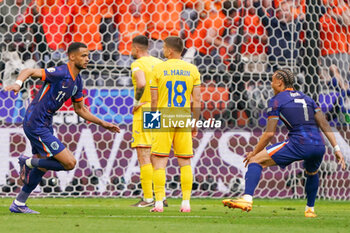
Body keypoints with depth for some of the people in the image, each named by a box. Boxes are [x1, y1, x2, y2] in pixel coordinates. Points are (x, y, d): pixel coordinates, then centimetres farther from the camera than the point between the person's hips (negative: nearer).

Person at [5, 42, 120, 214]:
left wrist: (103, 124, 18)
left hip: (45, 125, 10)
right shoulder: (60, 73, -18)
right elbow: (29, 71, -23)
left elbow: (80, 109, 21)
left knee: (42, 167, 21)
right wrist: (18, 84, -44)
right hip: (36, 125, -10)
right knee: (69, 163, -12)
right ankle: (29, 162, 2)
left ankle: (18, 204, 31)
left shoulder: (77, 81, 10)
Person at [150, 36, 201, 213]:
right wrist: (195, 124, 11)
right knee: (185, 162, 7)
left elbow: (154, 100, -1)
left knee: (159, 161, 0)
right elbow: (197, 100, 3)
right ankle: (186, 202, 4)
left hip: (163, 118, -2)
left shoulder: (158, 69, -2)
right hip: (184, 119, 2)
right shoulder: (192, 70, 4)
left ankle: (159, 202, -7)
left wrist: (154, 121, 11)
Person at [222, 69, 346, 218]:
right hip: (319, 146, 6)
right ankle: (310, 209, 40)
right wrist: (336, 149, 17)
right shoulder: (306, 98, 25)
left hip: (299, 144, -6)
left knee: (255, 161, -4)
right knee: (312, 173, 39)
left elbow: (269, 133, 2)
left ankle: (247, 199, -23)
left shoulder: (277, 100, 8)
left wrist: (254, 153, 12)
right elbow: (324, 125, 17)